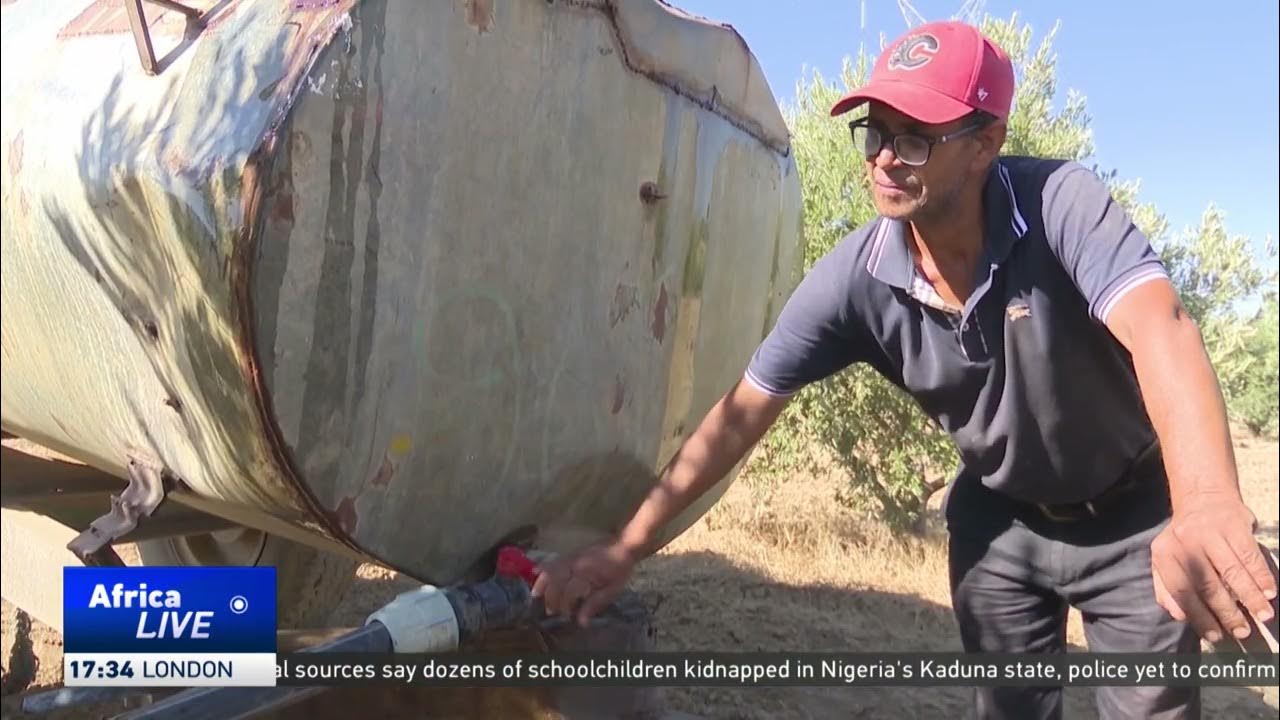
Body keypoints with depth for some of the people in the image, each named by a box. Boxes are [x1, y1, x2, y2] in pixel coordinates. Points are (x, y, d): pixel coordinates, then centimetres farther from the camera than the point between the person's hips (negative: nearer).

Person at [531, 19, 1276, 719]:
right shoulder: (855, 278, -21)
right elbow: (741, 414, -18)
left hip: (1132, 513, -2)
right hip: (1001, 519, 2)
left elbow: (1158, 329, -44)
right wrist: (627, 547, -18)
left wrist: (1207, 507, -64)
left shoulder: (1060, 200, -28)